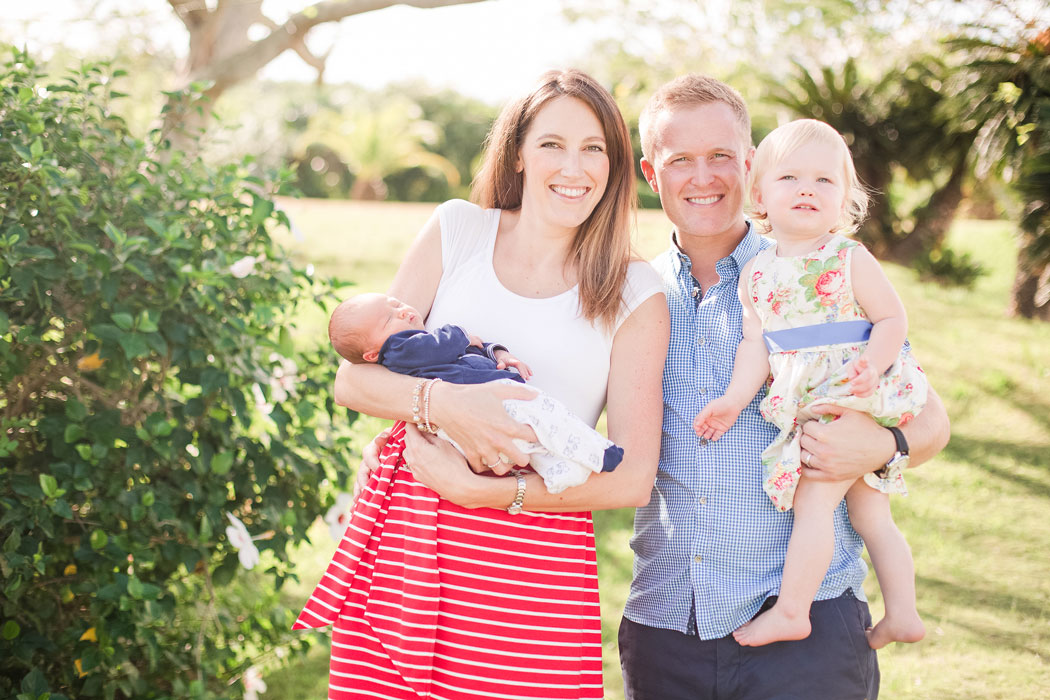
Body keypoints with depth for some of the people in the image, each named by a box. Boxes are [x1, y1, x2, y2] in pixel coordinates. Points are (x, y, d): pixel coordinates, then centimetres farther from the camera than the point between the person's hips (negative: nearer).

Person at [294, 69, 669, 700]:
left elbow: (633, 477, -2)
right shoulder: (457, 230, 9)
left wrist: (481, 489, -12)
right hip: (401, 538, 1)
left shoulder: (634, 293, 4)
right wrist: (446, 403, -16)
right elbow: (353, 378, 5)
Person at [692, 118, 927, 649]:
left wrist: (873, 364, -23)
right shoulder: (756, 273, 6)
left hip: (855, 398, -6)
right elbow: (756, 345, 4)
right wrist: (734, 399, -6)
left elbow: (893, 317, -7)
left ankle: (790, 611, 0)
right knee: (868, 511, 13)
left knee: (811, 499, -10)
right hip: (807, 408, 6)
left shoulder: (850, 259, -7)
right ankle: (902, 613, 23)